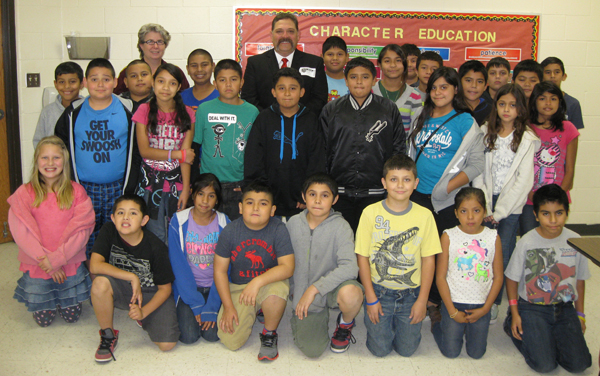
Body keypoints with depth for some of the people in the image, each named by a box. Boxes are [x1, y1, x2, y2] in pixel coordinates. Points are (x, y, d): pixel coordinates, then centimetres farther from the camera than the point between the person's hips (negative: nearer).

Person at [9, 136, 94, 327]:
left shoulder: (76, 191, -5)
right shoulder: (24, 193, -5)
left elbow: (82, 229, -12)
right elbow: (21, 232, -11)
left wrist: (57, 258, -20)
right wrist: (45, 260, -17)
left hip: (70, 265, 0)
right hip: (37, 267, 0)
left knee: (72, 316, 9)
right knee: (43, 319, 7)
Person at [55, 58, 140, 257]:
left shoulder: (128, 110, -2)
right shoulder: (74, 113, 1)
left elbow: (136, 151, 1)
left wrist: (129, 188, -3)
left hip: (118, 188, -1)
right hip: (84, 188, 1)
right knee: (86, 239, 8)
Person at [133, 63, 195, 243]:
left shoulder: (186, 114, 1)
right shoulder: (145, 110, -1)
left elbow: (186, 154, -4)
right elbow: (144, 150, -7)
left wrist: (186, 189, -9)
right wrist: (177, 154, -12)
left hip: (177, 180, 1)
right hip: (151, 180, -1)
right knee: (156, 235, 2)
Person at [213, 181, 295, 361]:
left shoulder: (278, 229, -14)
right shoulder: (230, 231, -9)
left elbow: (288, 267, -22)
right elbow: (220, 270, -3)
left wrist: (258, 281, -36)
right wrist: (228, 307, -7)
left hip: (269, 282, -2)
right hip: (237, 287, 2)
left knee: (277, 290, -39)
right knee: (230, 342, -12)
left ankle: (269, 334, -6)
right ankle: (251, 313, 23)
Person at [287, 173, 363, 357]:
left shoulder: (340, 226, -14)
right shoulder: (293, 223, -2)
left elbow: (349, 267, -27)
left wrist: (315, 288, -30)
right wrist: (294, 290, 8)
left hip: (332, 286, -2)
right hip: (303, 291, 2)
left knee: (350, 293, -38)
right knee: (312, 350, -14)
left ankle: (345, 325, -1)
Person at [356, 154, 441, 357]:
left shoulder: (424, 215, -6)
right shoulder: (371, 213, -10)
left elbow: (428, 260, -2)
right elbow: (363, 257, -5)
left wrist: (422, 300, -4)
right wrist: (370, 298, -6)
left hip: (410, 293, 1)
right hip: (379, 291, -1)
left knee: (407, 349, 2)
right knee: (380, 349, -1)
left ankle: (398, 323, 32)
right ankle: (381, 322, 29)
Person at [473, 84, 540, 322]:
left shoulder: (527, 139, -4)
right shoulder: (486, 133, 5)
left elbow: (524, 180, -7)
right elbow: (478, 173, 2)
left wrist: (499, 212, -9)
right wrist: (484, 208, -5)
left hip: (511, 205, -2)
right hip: (486, 202, 2)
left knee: (502, 257, -2)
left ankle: (493, 303, 12)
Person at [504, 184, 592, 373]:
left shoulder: (575, 241, -5)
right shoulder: (526, 242, -13)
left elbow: (580, 280, 7)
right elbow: (512, 278, -3)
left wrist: (580, 314, 11)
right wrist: (515, 313, -5)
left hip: (565, 308, 3)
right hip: (532, 308, -3)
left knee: (579, 364, -9)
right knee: (544, 365, -13)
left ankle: (549, 335, 18)